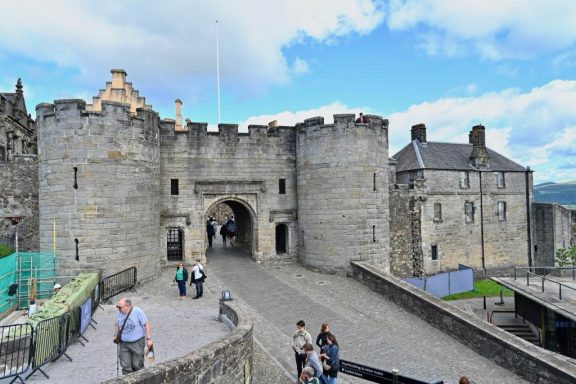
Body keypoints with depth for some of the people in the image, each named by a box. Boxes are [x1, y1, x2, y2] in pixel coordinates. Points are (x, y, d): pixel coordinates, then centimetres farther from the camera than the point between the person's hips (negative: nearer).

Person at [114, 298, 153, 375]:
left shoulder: (137, 311, -17)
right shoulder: (119, 313, -4)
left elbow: (146, 324, -13)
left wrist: (149, 339, -14)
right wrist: (116, 336, 11)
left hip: (137, 343, -4)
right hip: (124, 344, 4)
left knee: (137, 365, 4)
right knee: (125, 366, 2)